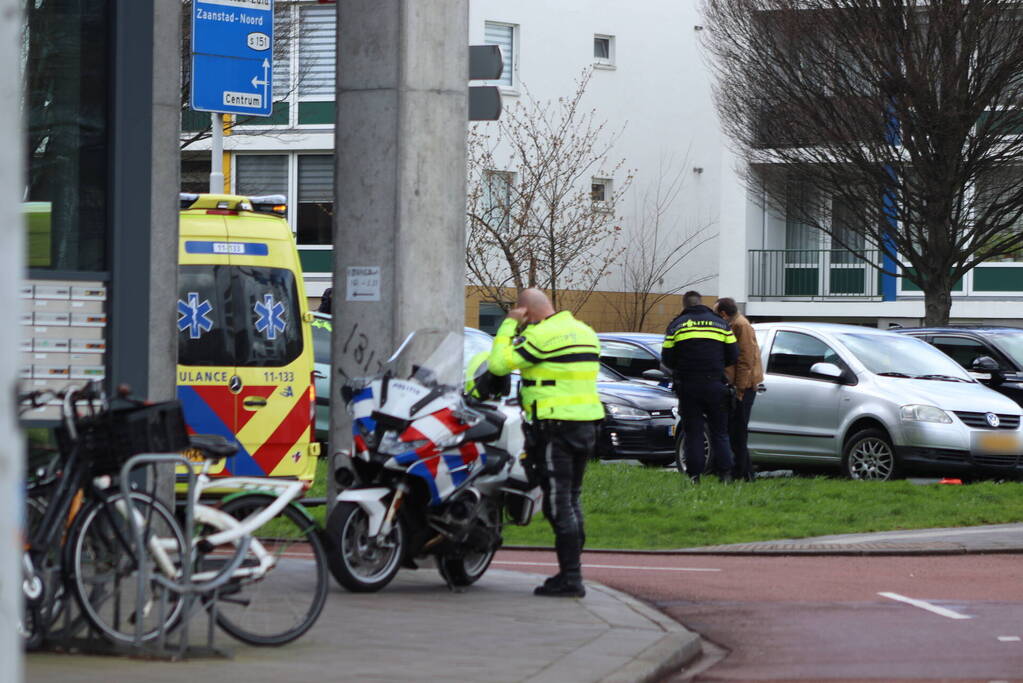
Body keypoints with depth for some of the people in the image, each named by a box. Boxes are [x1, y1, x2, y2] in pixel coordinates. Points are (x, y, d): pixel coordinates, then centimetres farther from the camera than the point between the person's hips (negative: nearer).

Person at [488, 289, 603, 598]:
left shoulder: (542, 335, -13)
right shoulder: (585, 332, 15)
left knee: (559, 505, -6)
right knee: (571, 501, 15)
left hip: (555, 428, -9)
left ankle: (570, 578, -8)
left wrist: (509, 324, -3)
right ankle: (572, 571, 17)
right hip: (587, 425, 9)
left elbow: (499, 363, -13)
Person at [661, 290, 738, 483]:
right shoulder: (720, 324, 6)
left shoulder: (676, 325, 2)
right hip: (715, 385, 1)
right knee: (719, 431, 7)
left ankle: (694, 475, 0)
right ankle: (726, 473, -1)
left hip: (688, 387, -1)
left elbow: (667, 360, 1)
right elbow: (733, 356, 5)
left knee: (693, 432, 4)